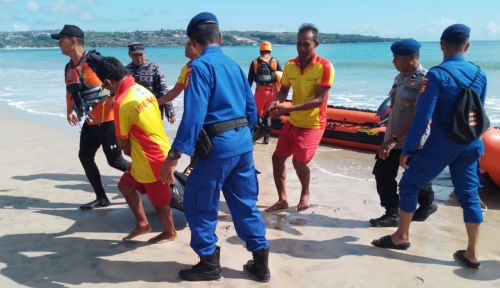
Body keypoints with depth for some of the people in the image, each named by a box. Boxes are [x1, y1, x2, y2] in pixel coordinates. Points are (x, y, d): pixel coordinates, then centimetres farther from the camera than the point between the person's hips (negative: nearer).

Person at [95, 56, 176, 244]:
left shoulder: (121, 103, -23)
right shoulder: (142, 90, 2)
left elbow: (122, 141, -12)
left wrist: (132, 153, 9)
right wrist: (135, 152, 13)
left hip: (152, 159, -9)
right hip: (158, 151, 9)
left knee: (158, 200, 12)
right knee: (125, 185, 20)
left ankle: (170, 232, 34)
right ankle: (142, 223, 31)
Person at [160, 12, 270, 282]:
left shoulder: (200, 66, -9)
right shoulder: (234, 65, 13)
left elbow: (194, 115, -21)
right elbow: (251, 109, 15)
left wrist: (174, 156, -22)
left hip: (219, 145, -8)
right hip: (244, 142, 8)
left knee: (198, 205, 9)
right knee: (246, 204, 16)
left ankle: (209, 264, 19)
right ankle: (260, 263, 24)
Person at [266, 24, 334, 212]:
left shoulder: (325, 67, -18)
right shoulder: (290, 65, -1)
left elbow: (319, 99, -23)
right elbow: (283, 90, 6)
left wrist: (290, 107, -31)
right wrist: (278, 103, -18)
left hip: (312, 124, -6)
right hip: (292, 122, 6)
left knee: (299, 161, -12)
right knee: (277, 157, 4)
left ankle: (305, 194, 20)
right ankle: (282, 200, 20)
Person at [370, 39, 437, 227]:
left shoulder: (423, 80, -19)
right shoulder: (400, 77, 8)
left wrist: (394, 139, -28)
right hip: (393, 137, 8)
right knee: (383, 174, 5)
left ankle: (427, 205, 38)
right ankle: (392, 214, 16)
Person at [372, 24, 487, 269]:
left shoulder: (437, 74, -16)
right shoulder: (479, 74, 3)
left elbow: (422, 116, -19)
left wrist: (406, 150, -13)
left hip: (441, 145, -6)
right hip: (470, 145, 6)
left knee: (409, 184, 10)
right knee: (469, 195, 12)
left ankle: (401, 237, 21)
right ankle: (471, 253, 17)